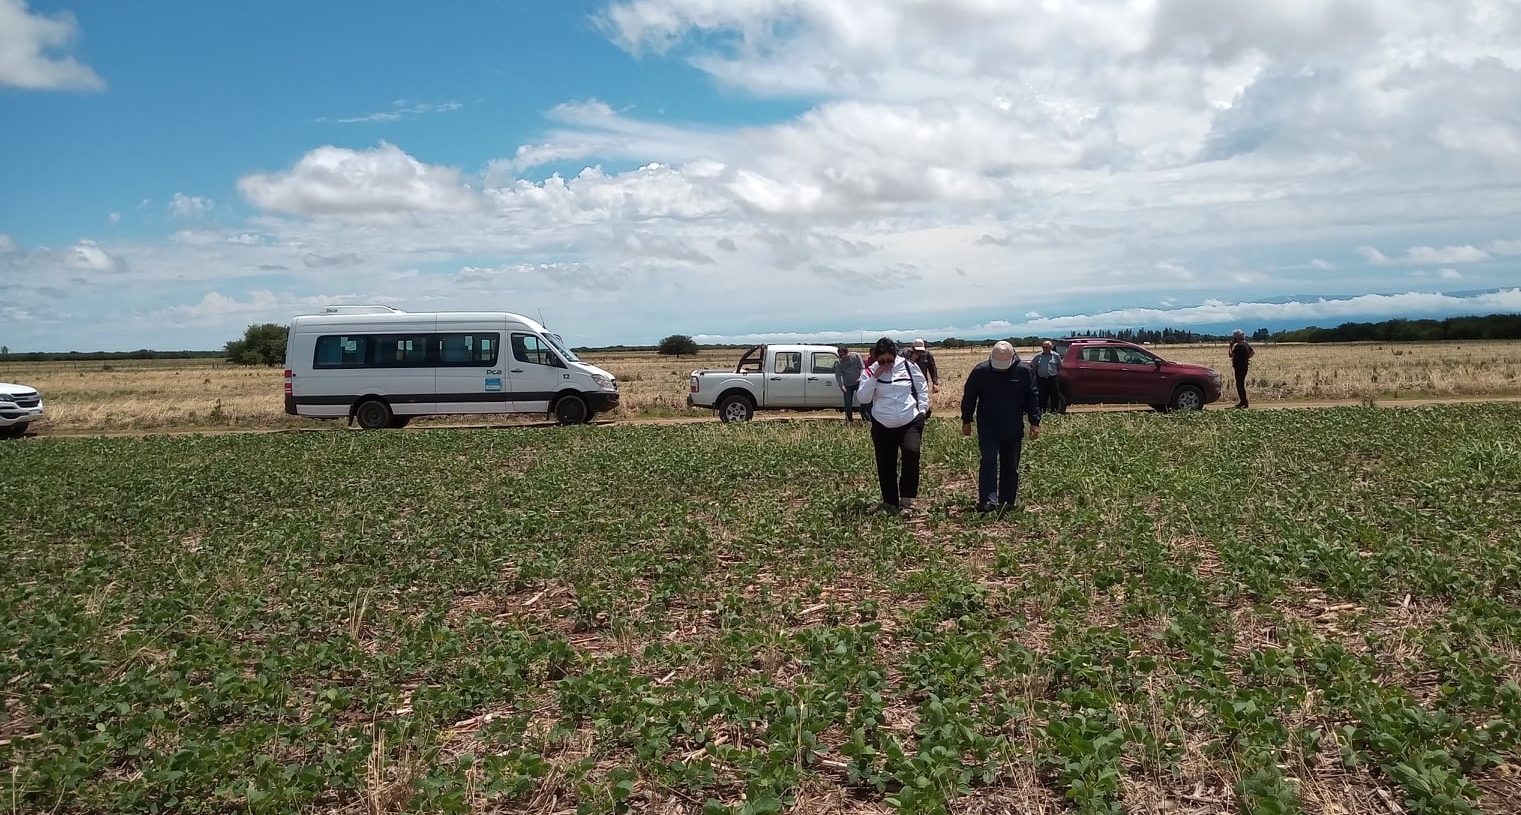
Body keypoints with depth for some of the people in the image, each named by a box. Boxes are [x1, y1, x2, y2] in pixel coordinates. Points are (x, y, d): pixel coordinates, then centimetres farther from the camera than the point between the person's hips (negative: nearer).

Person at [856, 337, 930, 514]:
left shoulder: (908, 366, -2)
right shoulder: (871, 371, -2)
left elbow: (922, 387, 10)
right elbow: (863, 397, -9)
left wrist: (922, 409, 2)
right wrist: (874, 378, -17)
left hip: (911, 422, -1)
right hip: (883, 426, 1)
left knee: (911, 452, -25)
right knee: (885, 466, 6)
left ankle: (907, 497, -13)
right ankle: (890, 502, 23)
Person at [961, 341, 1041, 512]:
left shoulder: (1024, 372, -3)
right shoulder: (981, 371, -5)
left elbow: (1032, 398, 4)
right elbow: (969, 397, 4)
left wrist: (1035, 423, 0)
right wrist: (966, 421, 5)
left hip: (1013, 429, 2)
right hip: (987, 427, -1)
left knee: (1011, 466, 7)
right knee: (988, 462, -12)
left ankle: (1007, 502, 16)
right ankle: (987, 501, -16)